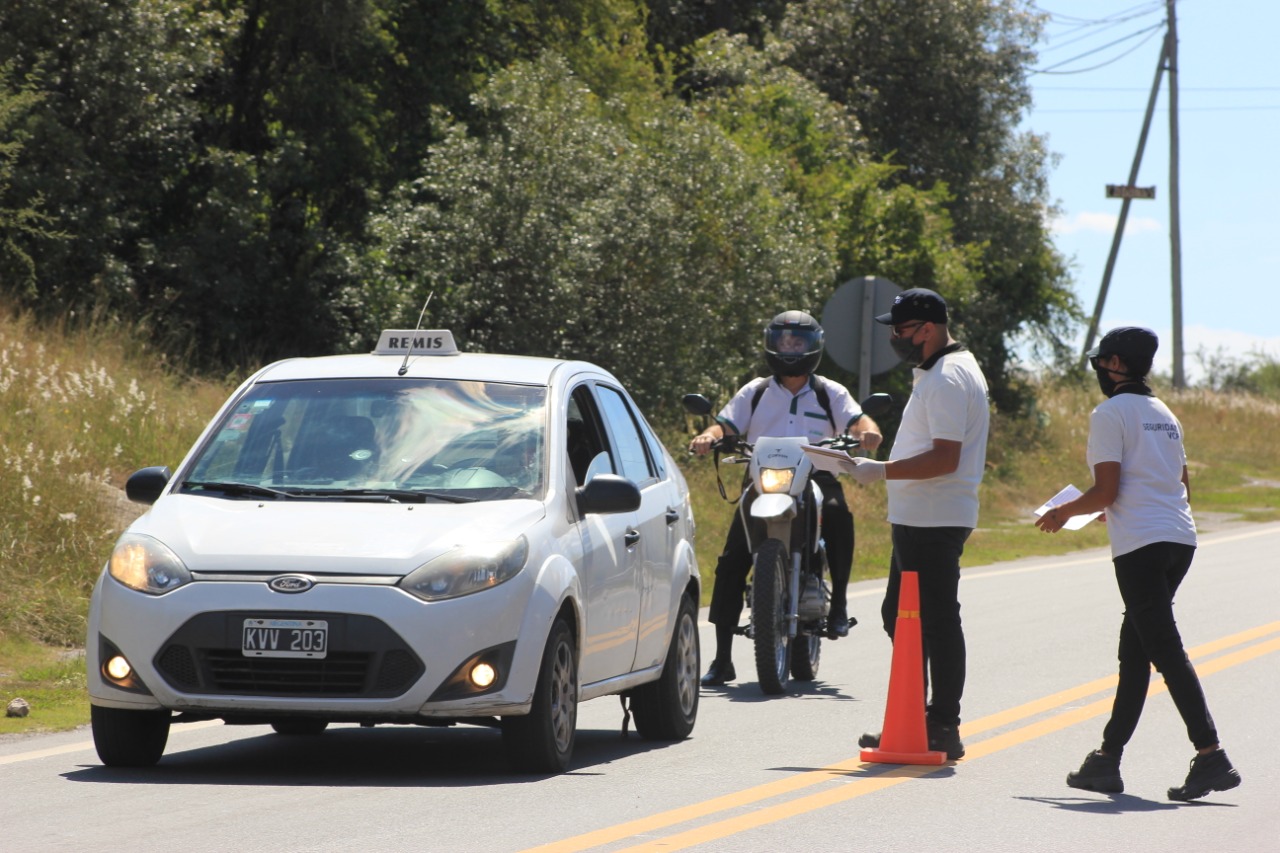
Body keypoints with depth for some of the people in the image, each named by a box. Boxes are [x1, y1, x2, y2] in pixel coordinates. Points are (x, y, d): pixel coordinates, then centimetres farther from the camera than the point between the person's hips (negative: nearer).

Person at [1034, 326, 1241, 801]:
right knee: (1134, 649, 13)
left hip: (1140, 546, -8)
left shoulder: (1110, 414, -6)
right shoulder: (1164, 414, 19)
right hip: (1181, 539, 8)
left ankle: (1211, 755, -19)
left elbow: (1106, 492, -12)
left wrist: (1064, 512, 6)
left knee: (1166, 650, -11)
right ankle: (1108, 759, 18)